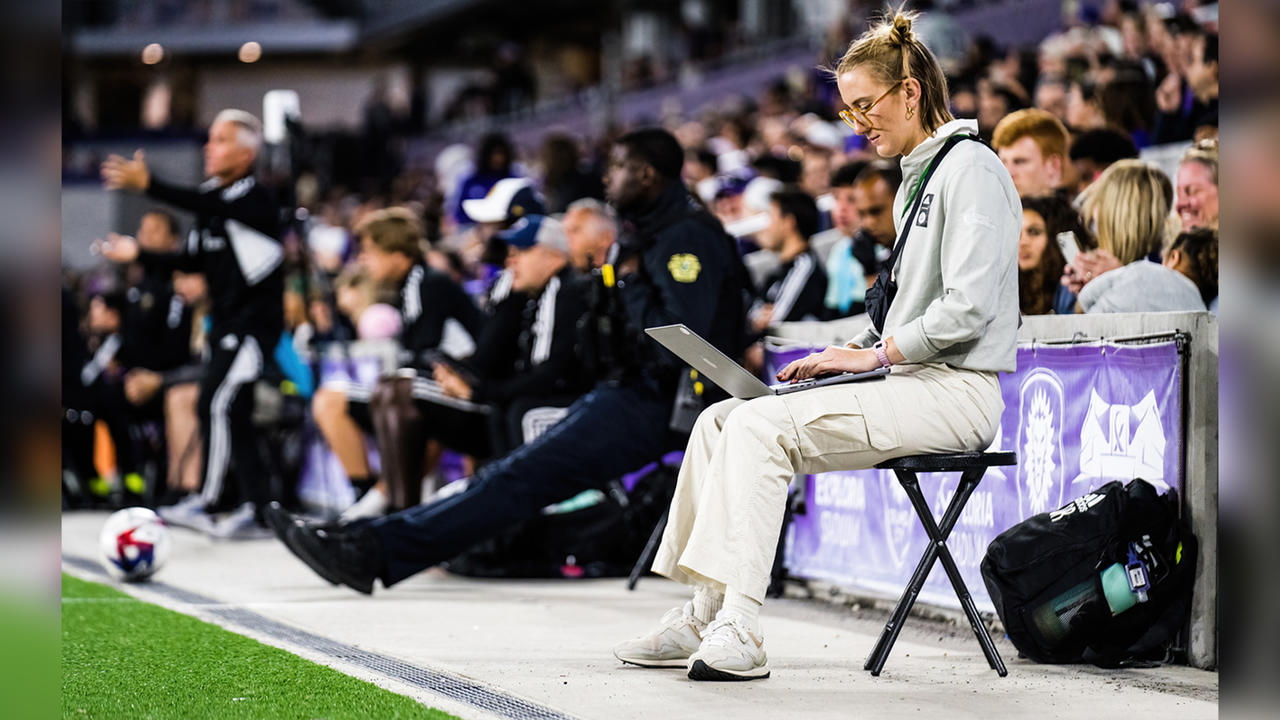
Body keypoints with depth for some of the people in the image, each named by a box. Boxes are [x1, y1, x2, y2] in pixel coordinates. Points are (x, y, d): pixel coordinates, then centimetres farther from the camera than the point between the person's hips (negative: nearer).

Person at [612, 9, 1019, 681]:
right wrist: (847, 353, 9)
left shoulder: (970, 168, -9)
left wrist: (875, 353, -13)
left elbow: (967, 308, -18)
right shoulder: (916, 179, 22)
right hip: (910, 380, 10)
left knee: (762, 426, -24)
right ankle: (705, 613, -5)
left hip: (956, 392, -10)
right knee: (721, 420, -2)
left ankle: (738, 632, -28)